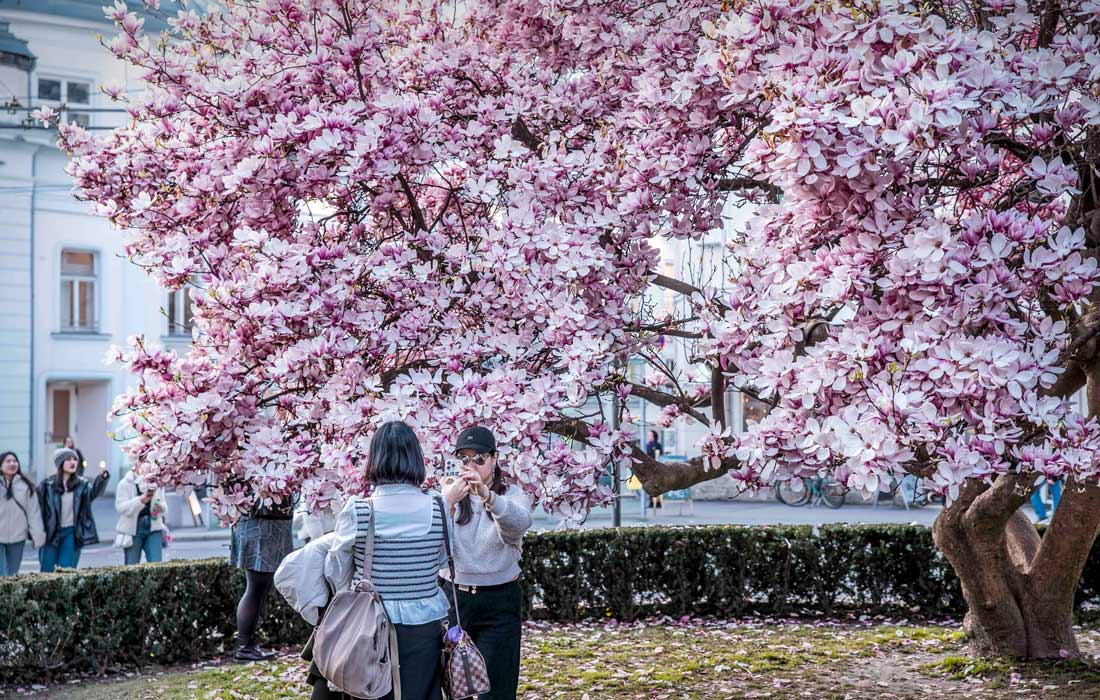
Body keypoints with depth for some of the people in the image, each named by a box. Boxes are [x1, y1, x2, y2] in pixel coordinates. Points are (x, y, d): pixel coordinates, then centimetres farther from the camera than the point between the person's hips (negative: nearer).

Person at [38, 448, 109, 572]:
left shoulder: (81, 484, 1)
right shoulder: (47, 484, -2)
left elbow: (93, 492, -17)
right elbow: (38, 506, 0)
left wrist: (102, 479, -36)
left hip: (72, 533, 0)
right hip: (51, 533, 0)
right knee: (48, 571, 5)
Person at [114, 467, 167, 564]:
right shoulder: (125, 484, -3)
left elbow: (163, 505, 14)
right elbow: (120, 507, -13)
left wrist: (160, 507, -12)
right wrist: (141, 500, -28)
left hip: (153, 528, 3)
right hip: (133, 530, -3)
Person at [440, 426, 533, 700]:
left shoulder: (512, 495, 0)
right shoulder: (447, 494, 3)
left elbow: (519, 523, -25)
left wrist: (487, 495, -44)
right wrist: (449, 500, -36)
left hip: (499, 602, -2)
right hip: (453, 597, 2)